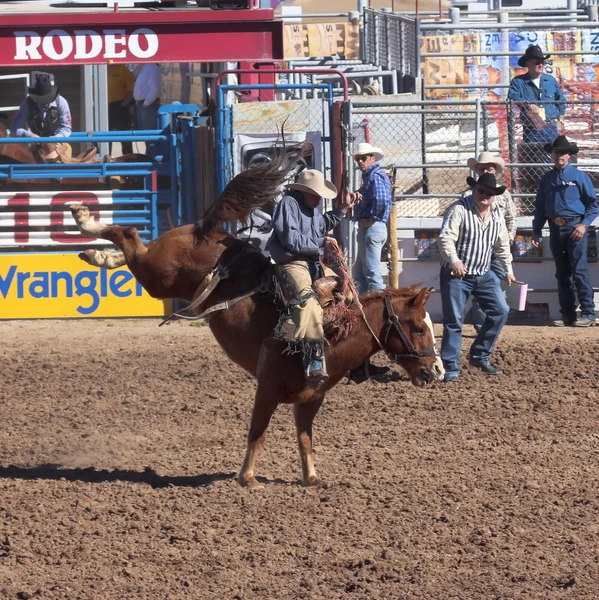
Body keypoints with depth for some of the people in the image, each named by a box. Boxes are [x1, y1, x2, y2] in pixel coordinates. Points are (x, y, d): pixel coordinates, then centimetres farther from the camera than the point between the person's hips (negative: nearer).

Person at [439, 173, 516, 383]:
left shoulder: (497, 215, 6)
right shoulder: (459, 210, -14)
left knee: (500, 311, 1)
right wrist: (453, 260, -38)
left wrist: (508, 270, 23)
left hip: (484, 274, 6)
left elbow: (502, 245, 20)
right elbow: (445, 239, -23)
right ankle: (450, 369, -1)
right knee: (454, 320, -7)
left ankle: (480, 356, 14)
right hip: (456, 274, -6)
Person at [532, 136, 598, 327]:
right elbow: (540, 207, 19)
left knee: (579, 272, -10)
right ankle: (567, 315, 12)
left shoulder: (579, 176, 0)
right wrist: (536, 230, 11)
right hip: (555, 230, 5)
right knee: (562, 274, 7)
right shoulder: (547, 179, 14)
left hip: (575, 229, -5)